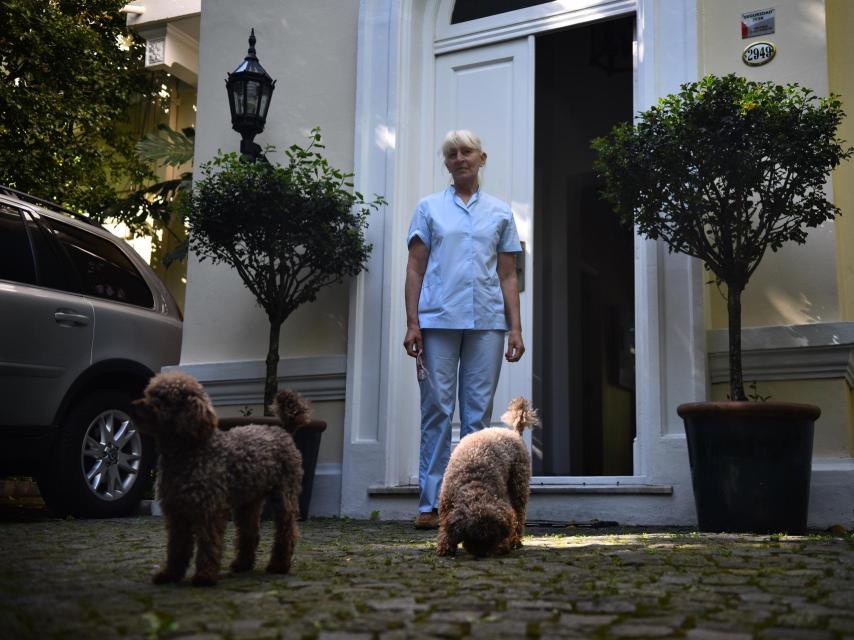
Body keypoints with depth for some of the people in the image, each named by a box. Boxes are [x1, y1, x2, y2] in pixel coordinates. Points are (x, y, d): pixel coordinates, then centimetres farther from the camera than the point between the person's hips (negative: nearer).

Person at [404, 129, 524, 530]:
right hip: (438, 320, -1)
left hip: (487, 322, 1)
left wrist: (515, 327, 3)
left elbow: (508, 276, 12)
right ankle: (431, 504, 1)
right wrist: (412, 323, -4)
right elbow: (415, 269, 7)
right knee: (436, 411, -2)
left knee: (479, 413, 1)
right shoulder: (429, 208, 11)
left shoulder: (500, 212, 15)